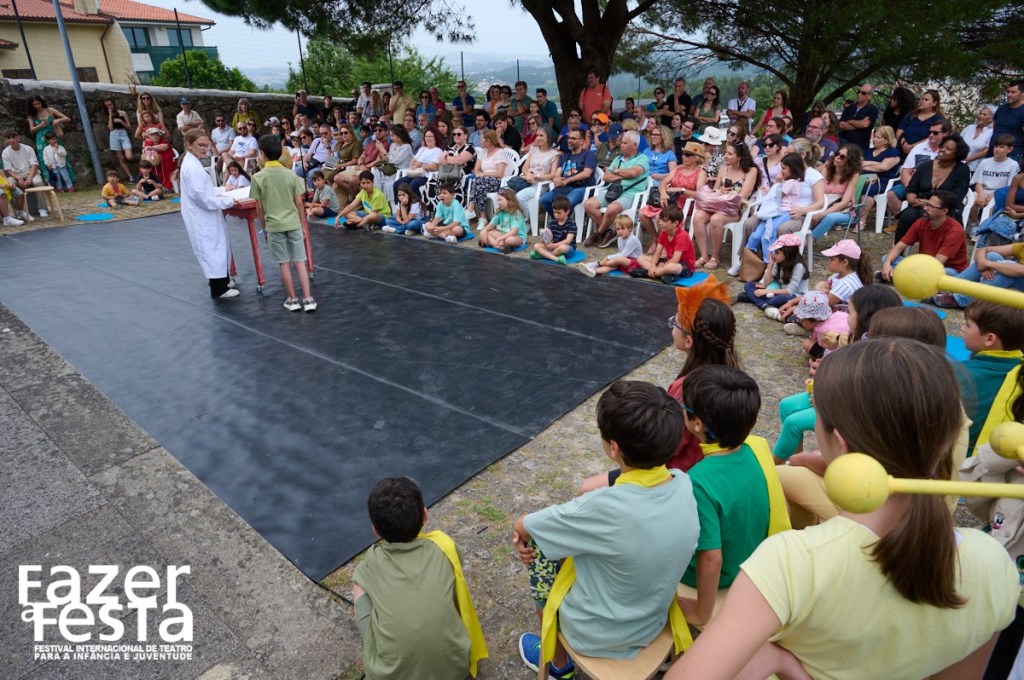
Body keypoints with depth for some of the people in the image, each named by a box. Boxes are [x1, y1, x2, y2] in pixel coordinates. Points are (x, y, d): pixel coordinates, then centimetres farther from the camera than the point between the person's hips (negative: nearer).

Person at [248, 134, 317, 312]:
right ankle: (308, 299, 2)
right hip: (293, 223, 1)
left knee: (284, 264, 7)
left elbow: (259, 208, -3)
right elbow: (299, 203, 0)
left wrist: (264, 226, 10)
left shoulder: (258, 177, -7)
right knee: (300, 262, 4)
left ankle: (292, 300, 13)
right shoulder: (290, 174, -2)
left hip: (274, 226, -1)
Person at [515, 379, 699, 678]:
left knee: (538, 548, 14)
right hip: (652, 623, 5)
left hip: (595, 636, -5)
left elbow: (521, 526, -21)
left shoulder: (606, 508, -37)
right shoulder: (684, 483, -18)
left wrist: (529, 532, -1)